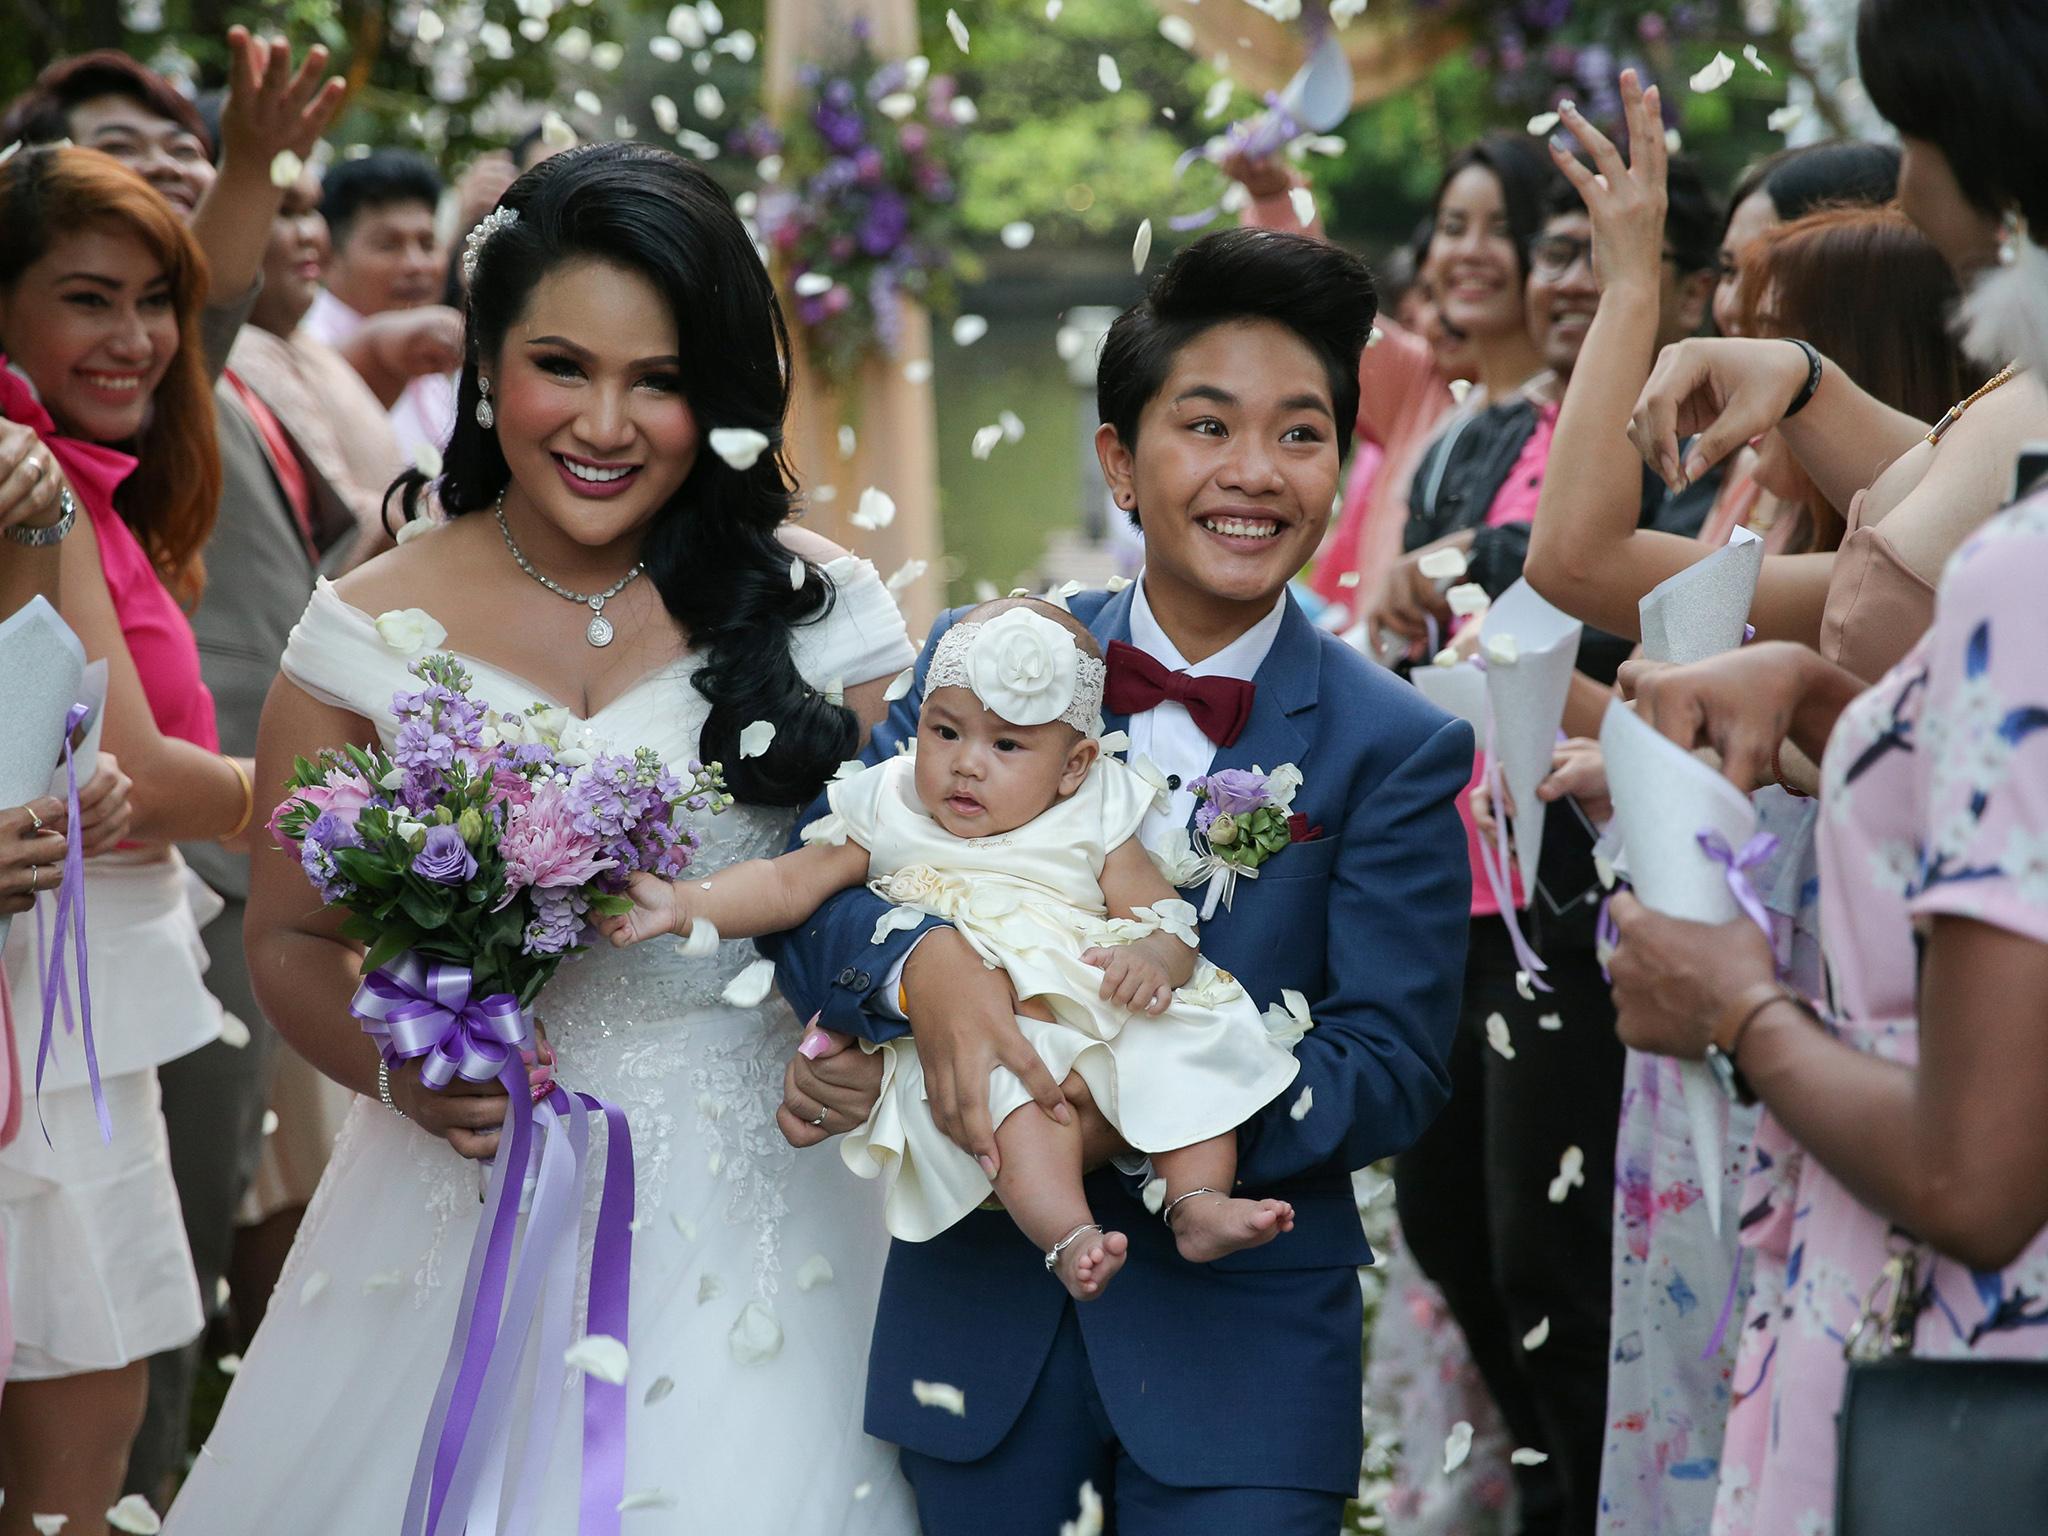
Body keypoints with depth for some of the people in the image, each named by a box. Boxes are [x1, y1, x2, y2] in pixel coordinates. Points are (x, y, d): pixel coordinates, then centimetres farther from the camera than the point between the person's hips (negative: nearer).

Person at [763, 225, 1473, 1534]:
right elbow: (814, 879, -6)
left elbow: (1391, 1069, -11)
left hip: (1242, 1341, -2)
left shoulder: (1399, 751, -6)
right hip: (977, 1318, 2)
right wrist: (918, 967, -30)